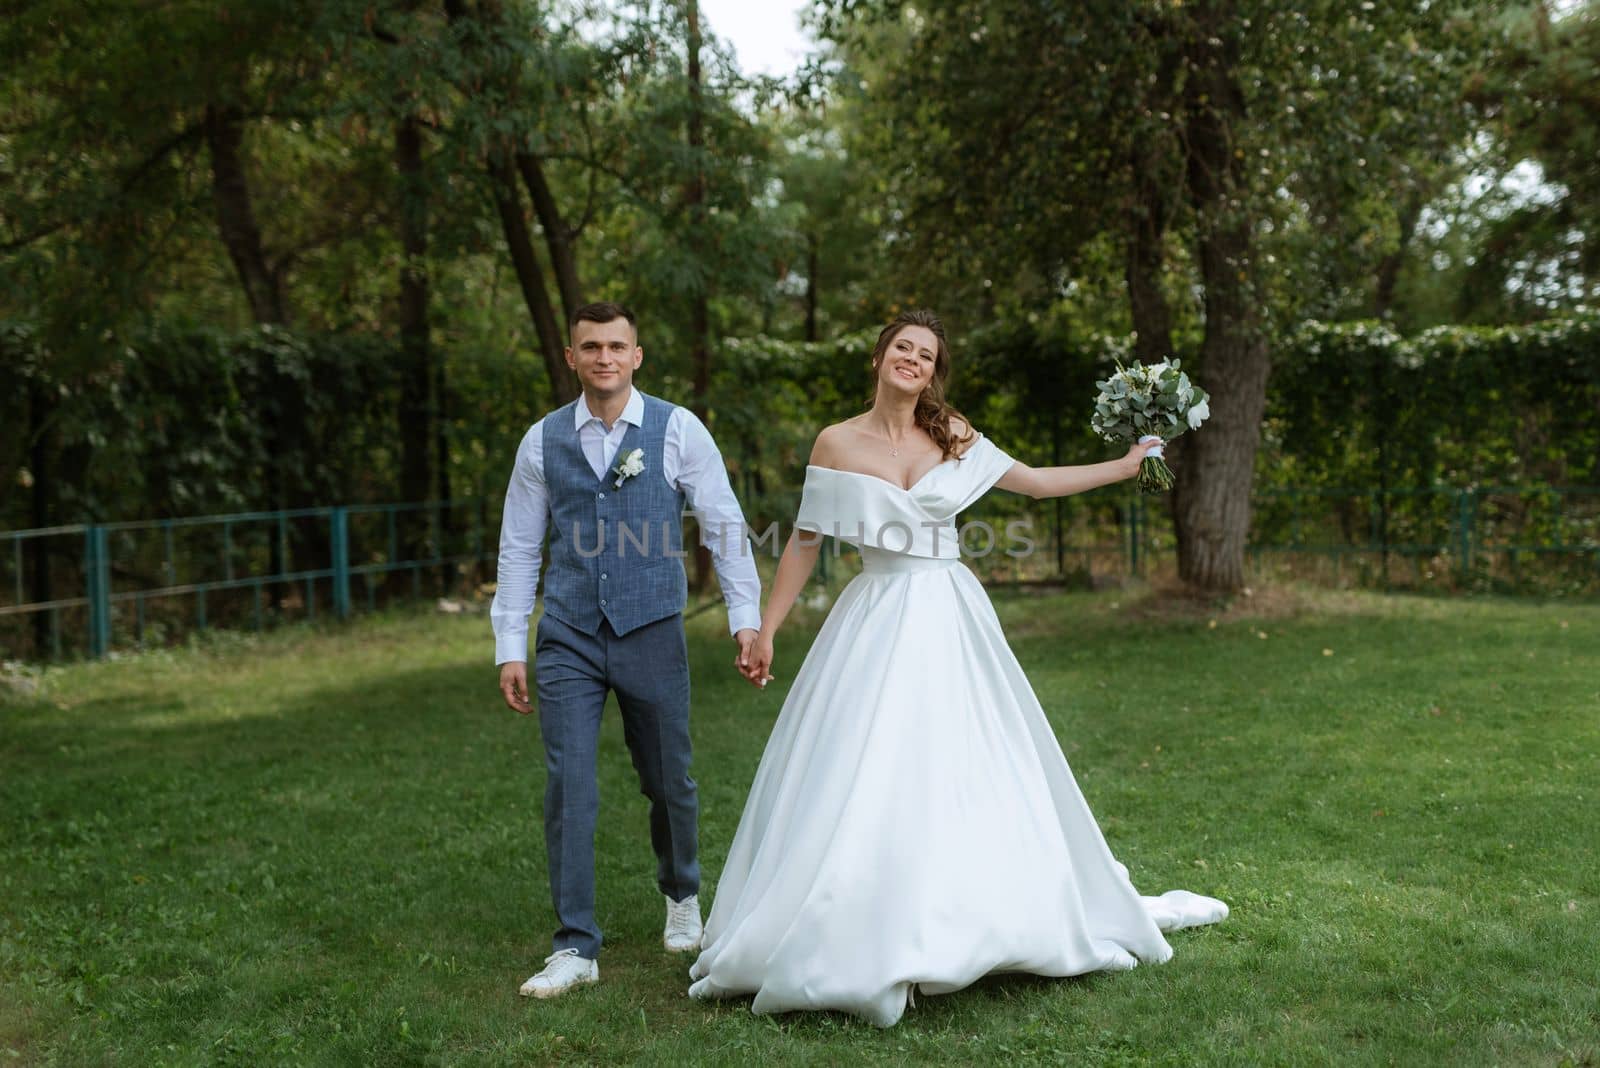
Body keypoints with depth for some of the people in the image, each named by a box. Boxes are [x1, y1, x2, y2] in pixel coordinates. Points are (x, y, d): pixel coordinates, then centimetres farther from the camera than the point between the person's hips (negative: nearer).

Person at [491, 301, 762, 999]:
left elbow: (725, 527, -1)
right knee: (568, 789, -5)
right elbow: (518, 547, 8)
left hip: (653, 635, -1)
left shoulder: (678, 430, -2)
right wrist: (508, 648, 5)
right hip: (568, 641, 1)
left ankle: (681, 896, 39)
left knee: (668, 781, 11)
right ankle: (576, 948, 4)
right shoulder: (544, 440, 4)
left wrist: (746, 617, -7)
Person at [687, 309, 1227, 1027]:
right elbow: (804, 544, 2)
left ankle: (968, 925, 23)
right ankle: (855, 943, 9)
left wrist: (1126, 465, 15)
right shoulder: (838, 443, -2)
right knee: (860, 784, -4)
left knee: (966, 770, 7)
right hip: (875, 618, -2)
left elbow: (1036, 482, 14)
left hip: (949, 618, 2)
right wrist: (765, 632, -1)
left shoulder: (952, 437, 4)